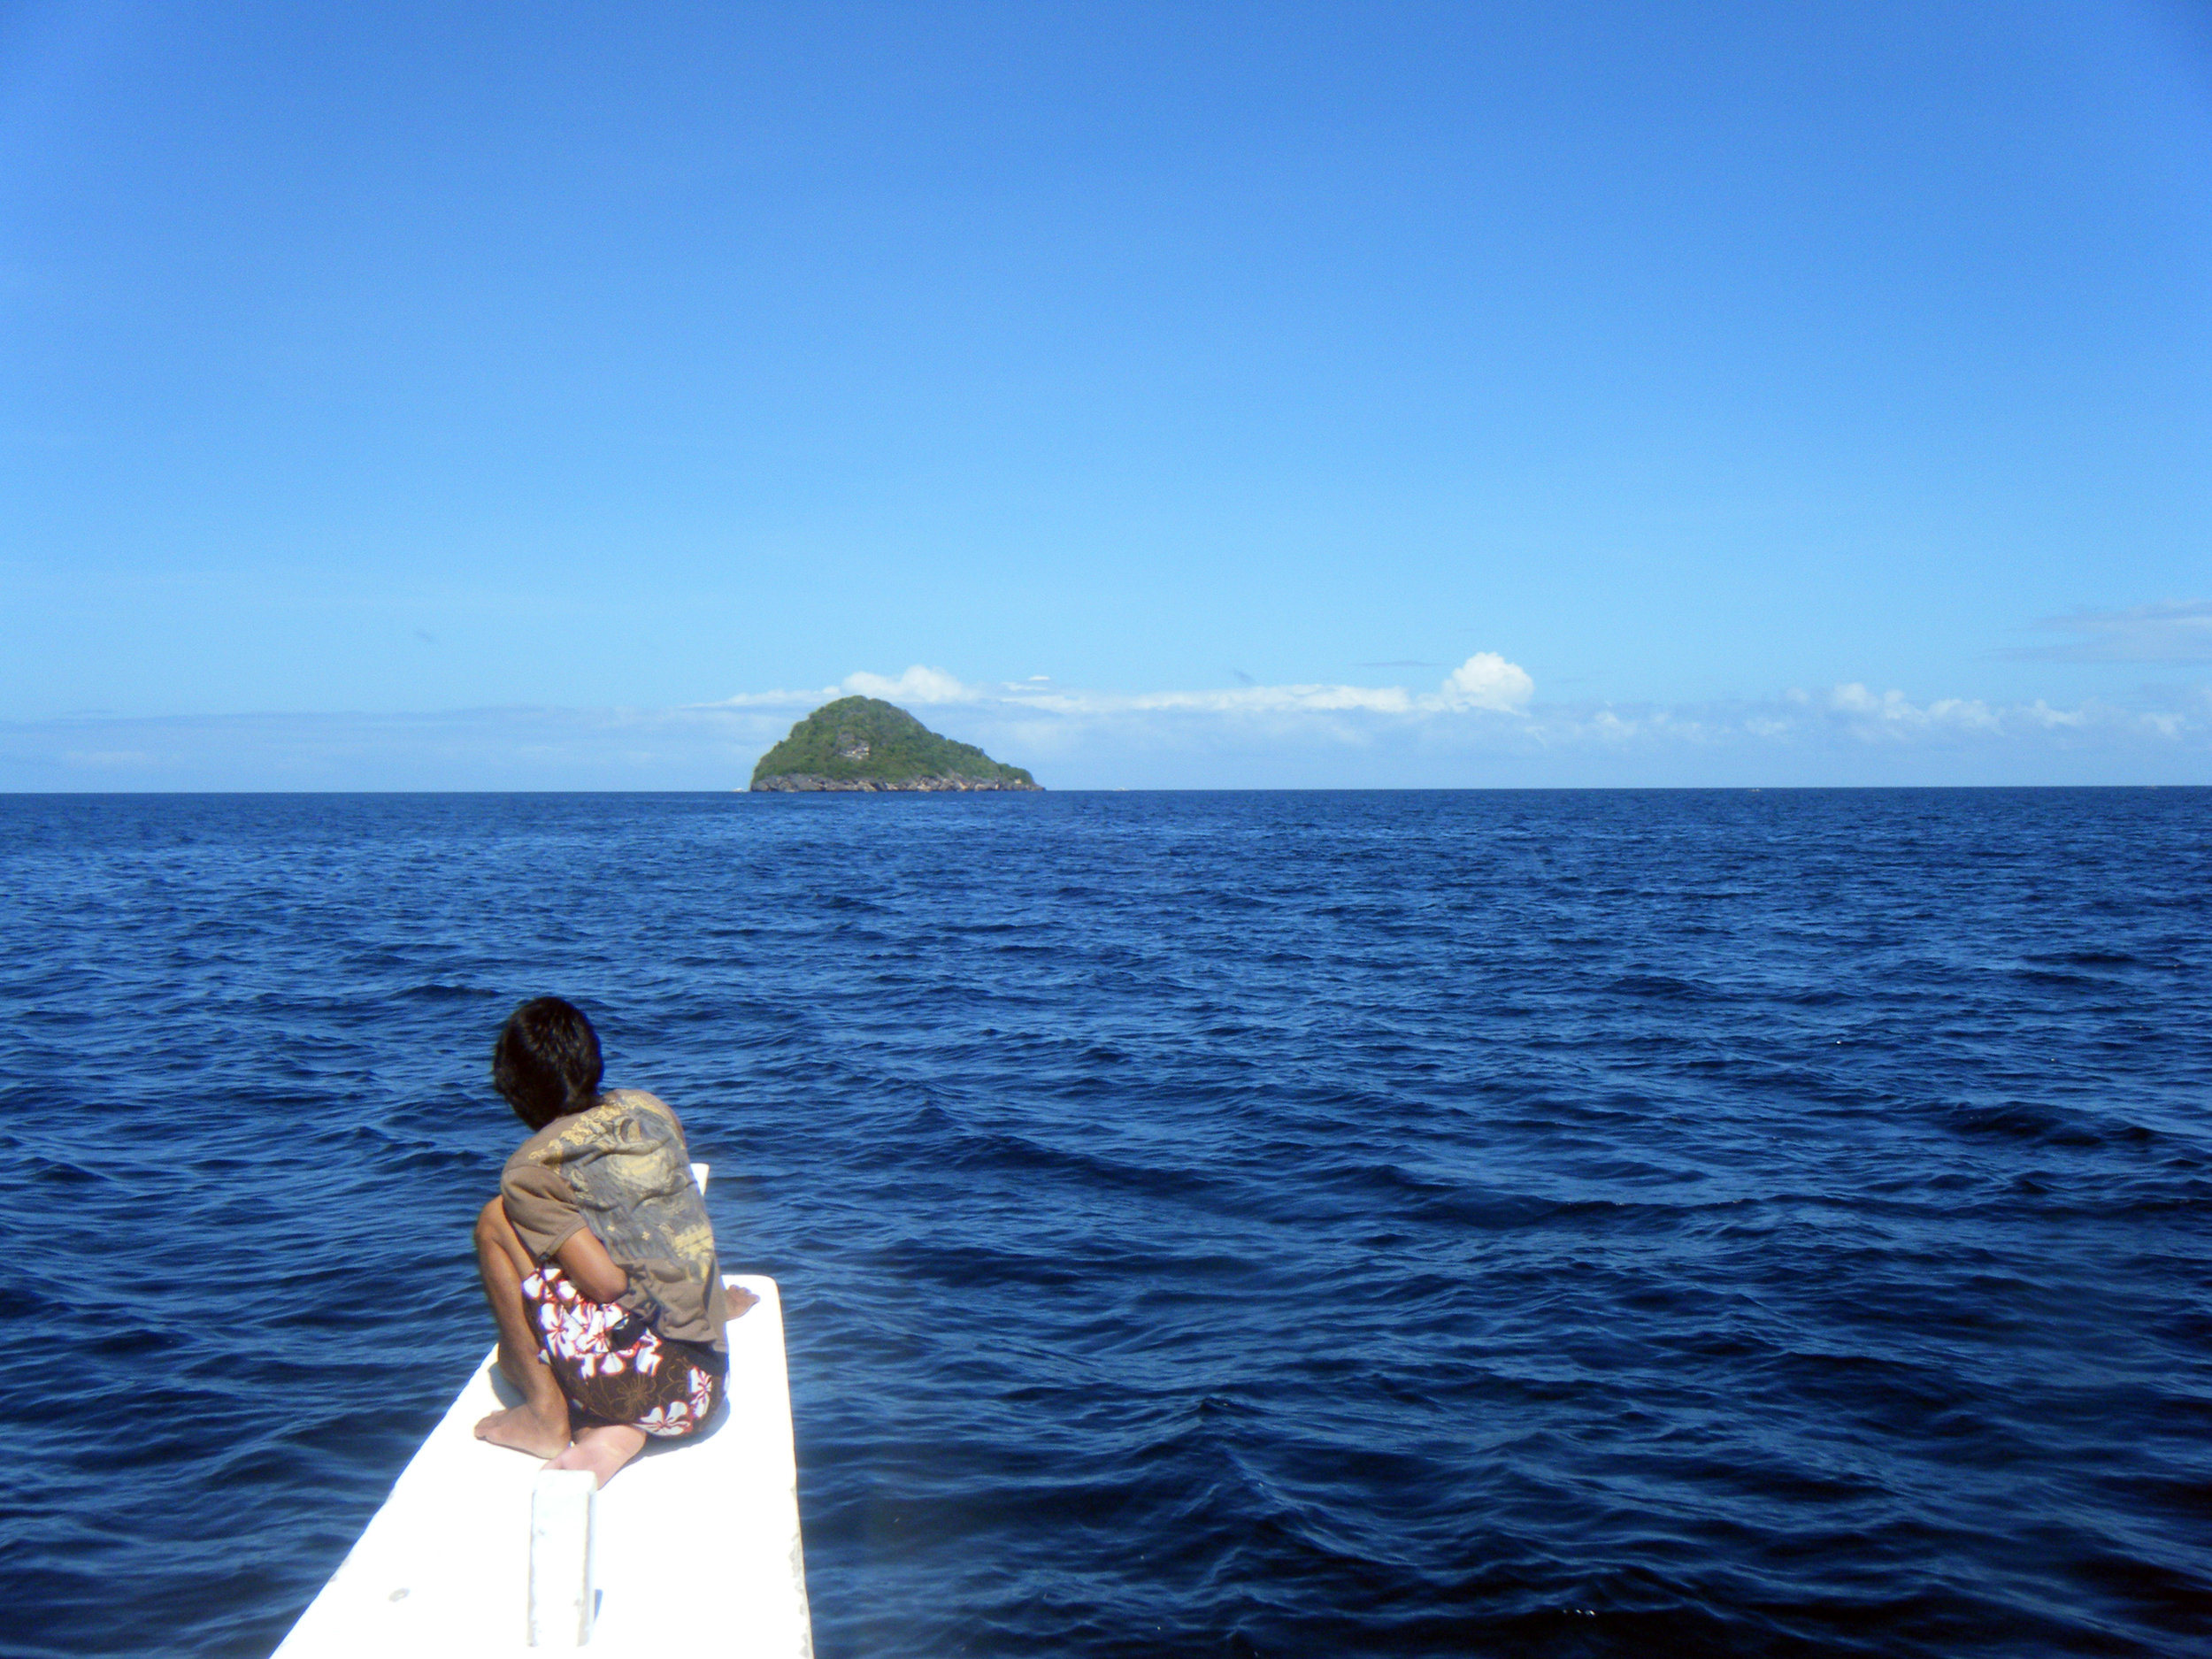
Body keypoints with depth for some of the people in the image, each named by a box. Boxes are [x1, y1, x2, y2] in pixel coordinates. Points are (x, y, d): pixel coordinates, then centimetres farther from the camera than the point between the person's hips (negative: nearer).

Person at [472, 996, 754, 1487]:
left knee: (497, 1221, 5)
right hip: (703, 1389, 7)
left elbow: (606, 1283, -14)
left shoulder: (530, 1170, -5)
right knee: (519, 1348, 31)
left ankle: (547, 1414, 3)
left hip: (633, 1382, -7)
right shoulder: (649, 1110, 13)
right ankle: (615, 1432, 4)